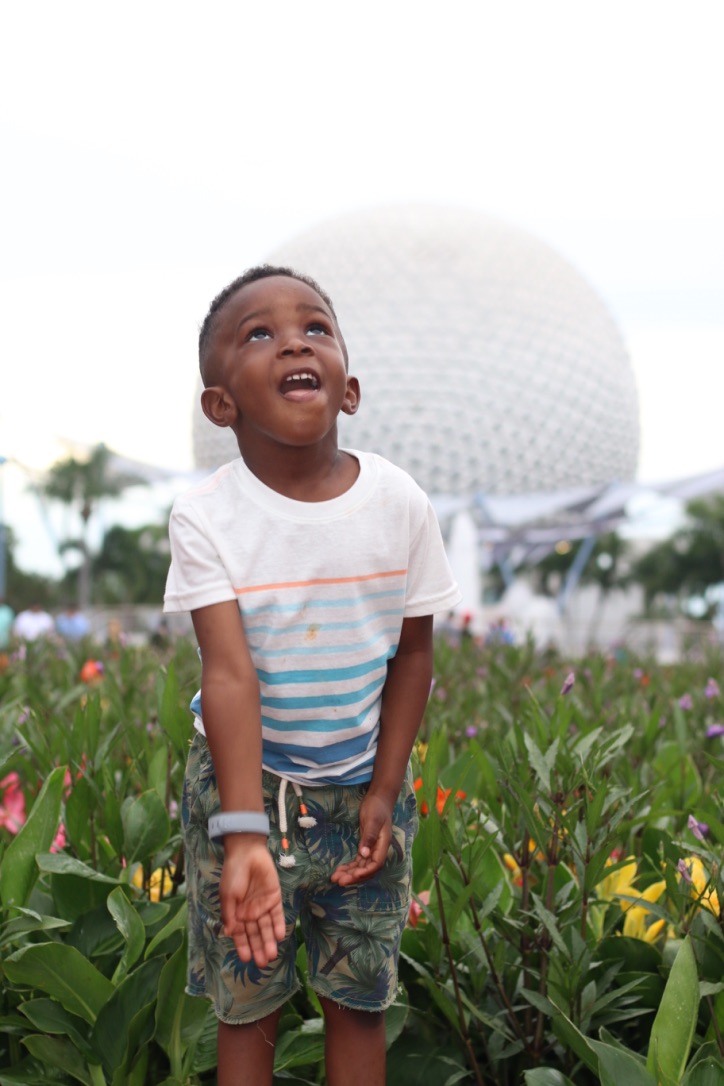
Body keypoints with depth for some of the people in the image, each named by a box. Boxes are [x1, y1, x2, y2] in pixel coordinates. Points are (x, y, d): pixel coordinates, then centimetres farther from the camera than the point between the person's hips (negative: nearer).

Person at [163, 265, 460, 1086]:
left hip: (361, 784, 2)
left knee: (360, 1000, 11)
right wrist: (243, 837, -34)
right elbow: (229, 674, -26)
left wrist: (384, 792, -6)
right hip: (246, 779, -2)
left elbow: (412, 653, -1)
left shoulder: (400, 504, -11)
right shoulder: (206, 516, -18)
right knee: (246, 1002, 9)